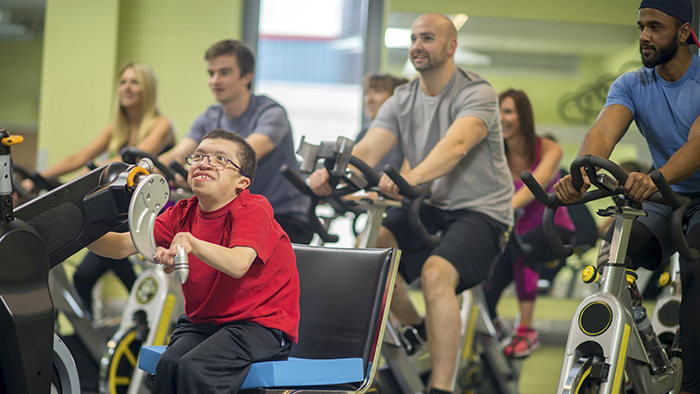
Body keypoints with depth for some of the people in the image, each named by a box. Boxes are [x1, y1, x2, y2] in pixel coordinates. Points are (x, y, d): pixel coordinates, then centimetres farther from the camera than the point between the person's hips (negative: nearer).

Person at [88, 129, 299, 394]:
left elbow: (238, 264, -33)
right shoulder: (183, 214, 6)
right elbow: (124, 246, -2)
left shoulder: (252, 211, -13)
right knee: (168, 365, -23)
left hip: (260, 324, -6)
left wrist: (189, 242, -48)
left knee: (194, 368, -29)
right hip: (202, 320, 6)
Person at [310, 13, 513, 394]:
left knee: (436, 273, -32)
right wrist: (333, 174, -34)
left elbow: (456, 144, -33)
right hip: (429, 206, 6)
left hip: (481, 209, -6)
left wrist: (411, 178, -52)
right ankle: (417, 331, 7)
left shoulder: (477, 93, -12)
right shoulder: (401, 101, 5)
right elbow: (367, 150, -10)